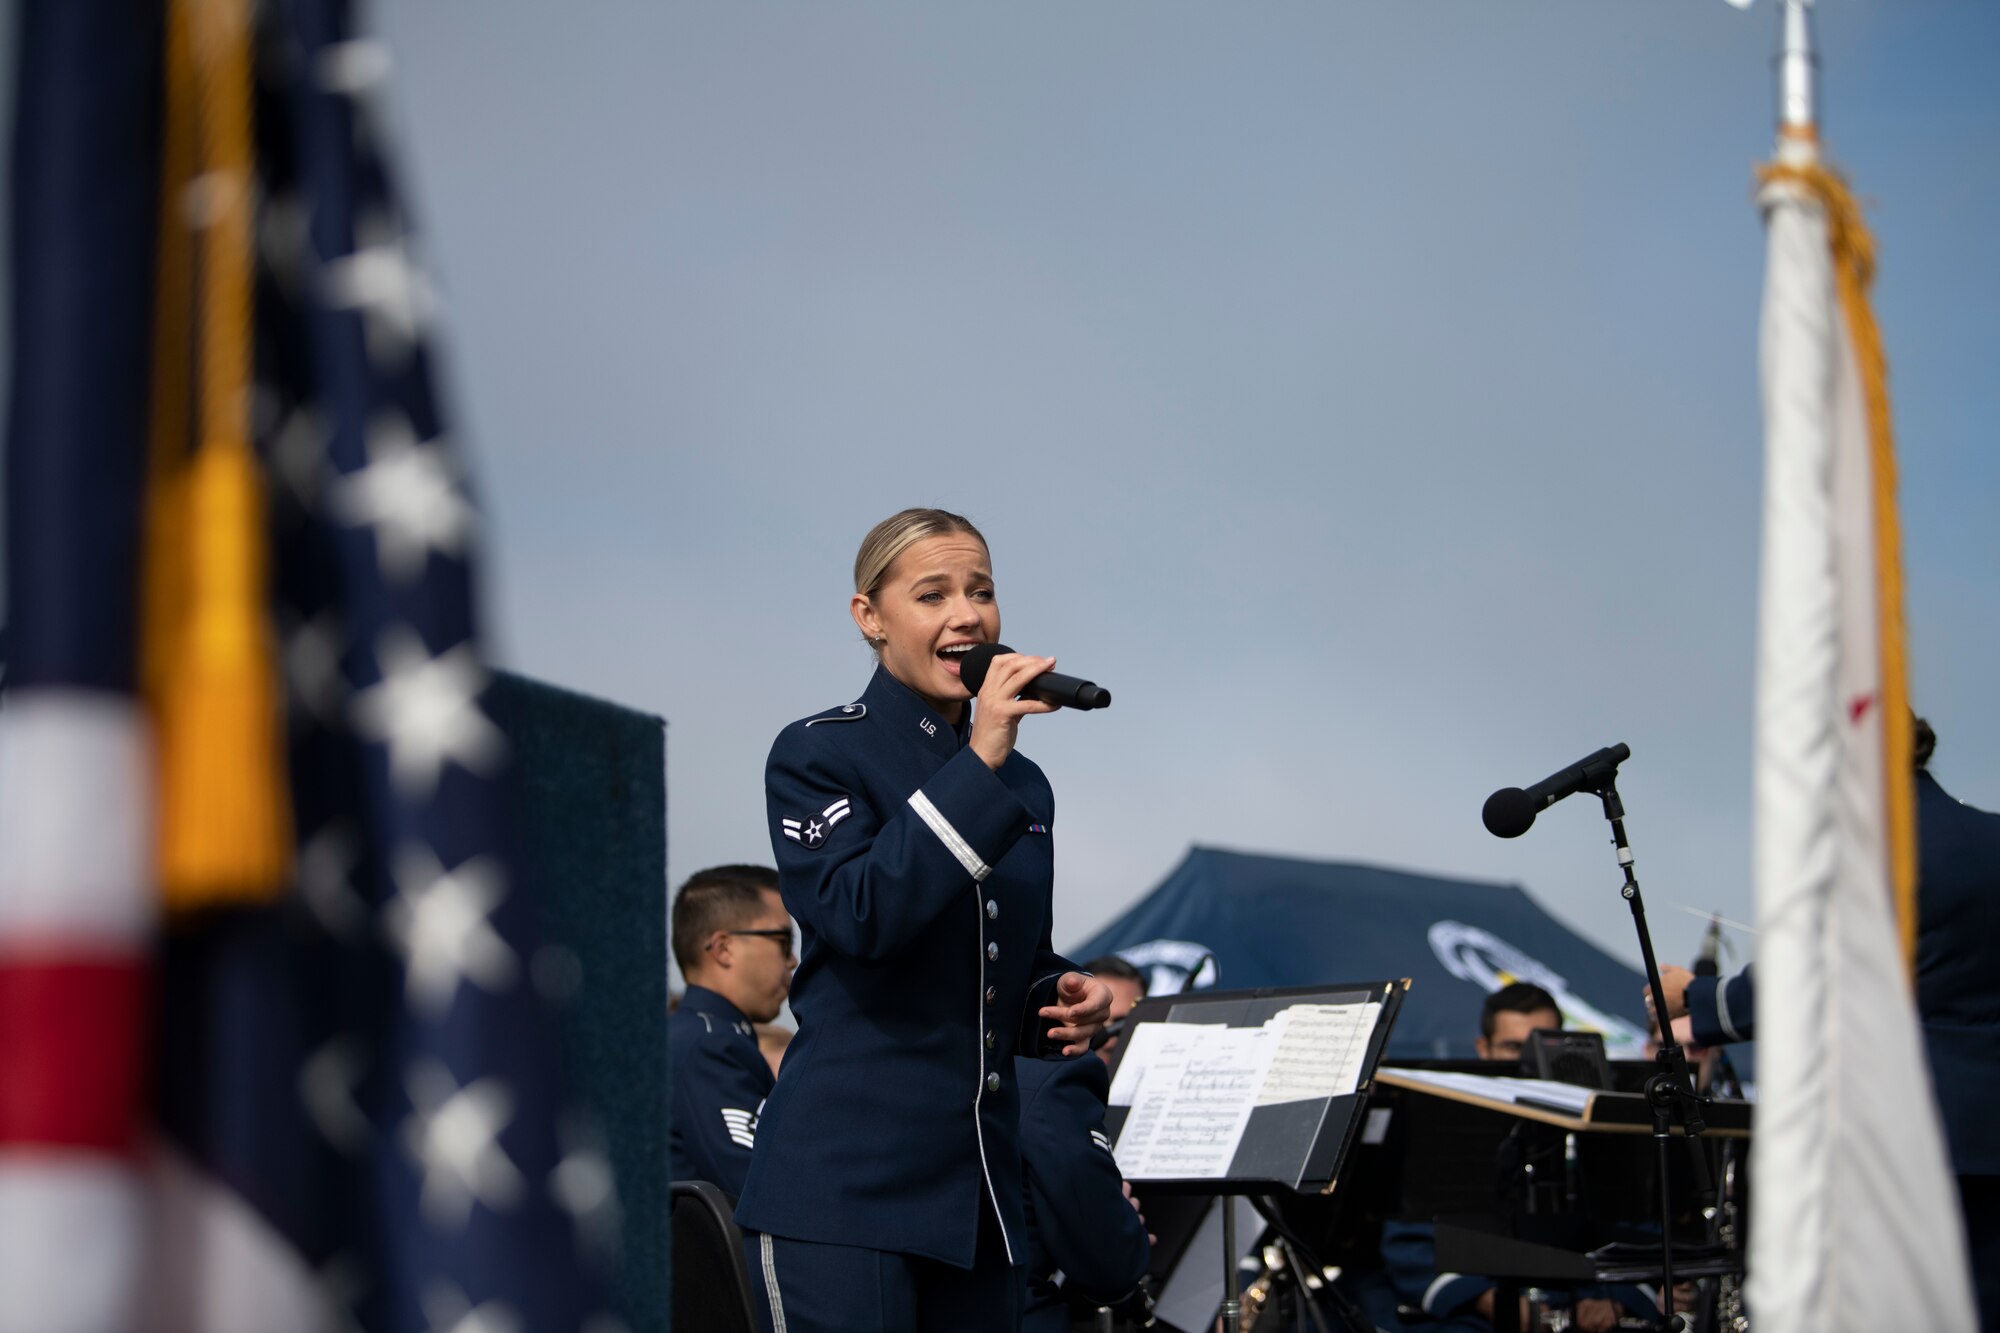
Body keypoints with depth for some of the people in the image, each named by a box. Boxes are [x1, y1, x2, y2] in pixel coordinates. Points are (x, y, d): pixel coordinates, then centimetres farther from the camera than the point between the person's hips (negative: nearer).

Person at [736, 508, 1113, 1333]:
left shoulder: (1022, 785, 16)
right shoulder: (818, 755, -3)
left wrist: (1064, 1000, 3)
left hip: (979, 1185, 7)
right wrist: (978, 765, -19)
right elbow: (861, 916, -20)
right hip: (847, 1177, -6)